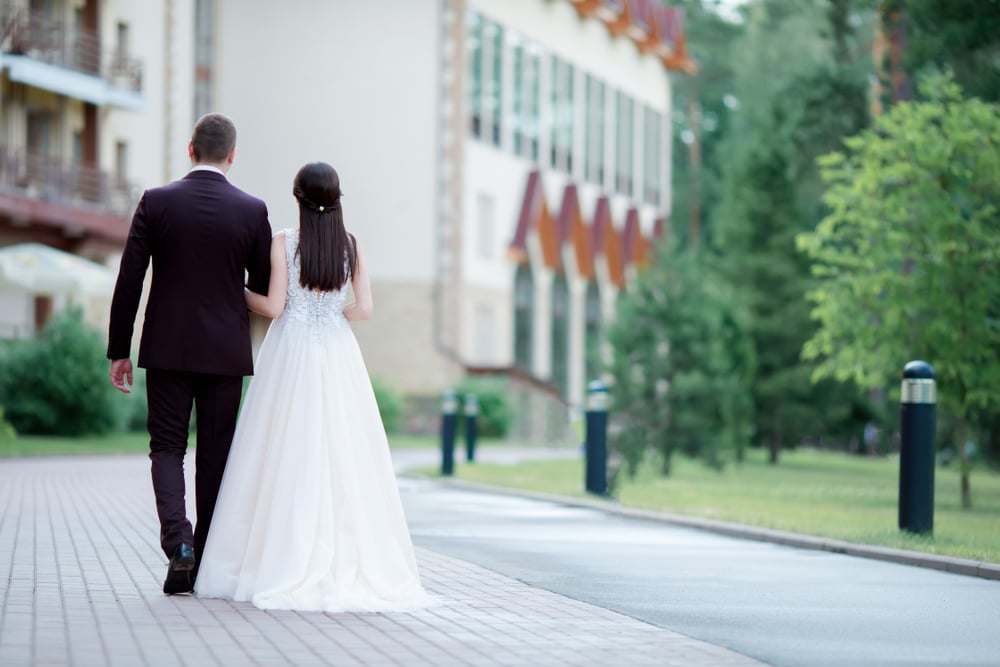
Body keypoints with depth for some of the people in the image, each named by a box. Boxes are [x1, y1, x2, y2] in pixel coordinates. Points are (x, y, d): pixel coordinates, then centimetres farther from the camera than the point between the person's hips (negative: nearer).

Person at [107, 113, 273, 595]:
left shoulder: (156, 202, -3)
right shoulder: (252, 211, -3)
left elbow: (129, 280, -4)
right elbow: (266, 288, 3)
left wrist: (119, 351, 3)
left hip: (167, 348, 0)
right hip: (226, 351, 0)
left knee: (167, 447, 7)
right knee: (215, 455, 8)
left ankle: (177, 541, -17)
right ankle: (201, 565, 11)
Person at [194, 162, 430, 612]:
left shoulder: (283, 243, -5)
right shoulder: (351, 245, 3)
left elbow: (274, 306, -7)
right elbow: (364, 309, -1)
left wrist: (237, 292, 10)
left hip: (291, 355, -2)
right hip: (337, 356, 2)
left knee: (288, 457, 0)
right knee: (338, 457, 5)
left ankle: (284, 565, -1)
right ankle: (345, 564, 2)